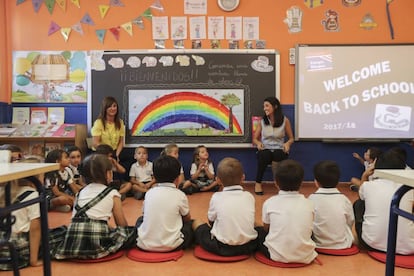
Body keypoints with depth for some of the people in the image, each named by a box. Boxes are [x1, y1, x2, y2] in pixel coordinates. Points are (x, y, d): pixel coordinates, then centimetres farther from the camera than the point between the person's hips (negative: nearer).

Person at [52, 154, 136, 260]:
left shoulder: (81, 192, 21)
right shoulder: (113, 193, 7)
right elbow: (122, 224, 10)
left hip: (72, 242, 4)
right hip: (97, 243, -4)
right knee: (133, 231, 11)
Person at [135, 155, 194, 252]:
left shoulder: (149, 193, 4)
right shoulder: (180, 195, -4)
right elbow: (187, 218, 10)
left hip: (144, 244, 3)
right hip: (170, 245, -3)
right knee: (191, 224, 20)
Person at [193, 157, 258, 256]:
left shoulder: (216, 197, -6)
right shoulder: (249, 196, 0)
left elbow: (211, 220, 6)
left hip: (222, 248, -1)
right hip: (248, 246, 2)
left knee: (196, 223, 16)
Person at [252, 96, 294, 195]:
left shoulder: (285, 120, 4)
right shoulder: (262, 121, 9)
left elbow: (291, 138, 13)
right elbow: (255, 138, 13)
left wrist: (287, 143, -10)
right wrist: (258, 143, -10)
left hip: (279, 150, -1)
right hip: (265, 149, 1)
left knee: (277, 154, -39)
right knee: (264, 155, -37)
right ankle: (258, 183, -21)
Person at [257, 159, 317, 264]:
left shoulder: (270, 203, -7)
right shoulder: (308, 204, -2)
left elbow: (266, 228, 6)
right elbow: (309, 229, 9)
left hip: (277, 256, -2)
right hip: (305, 257, 2)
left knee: (260, 232, 23)